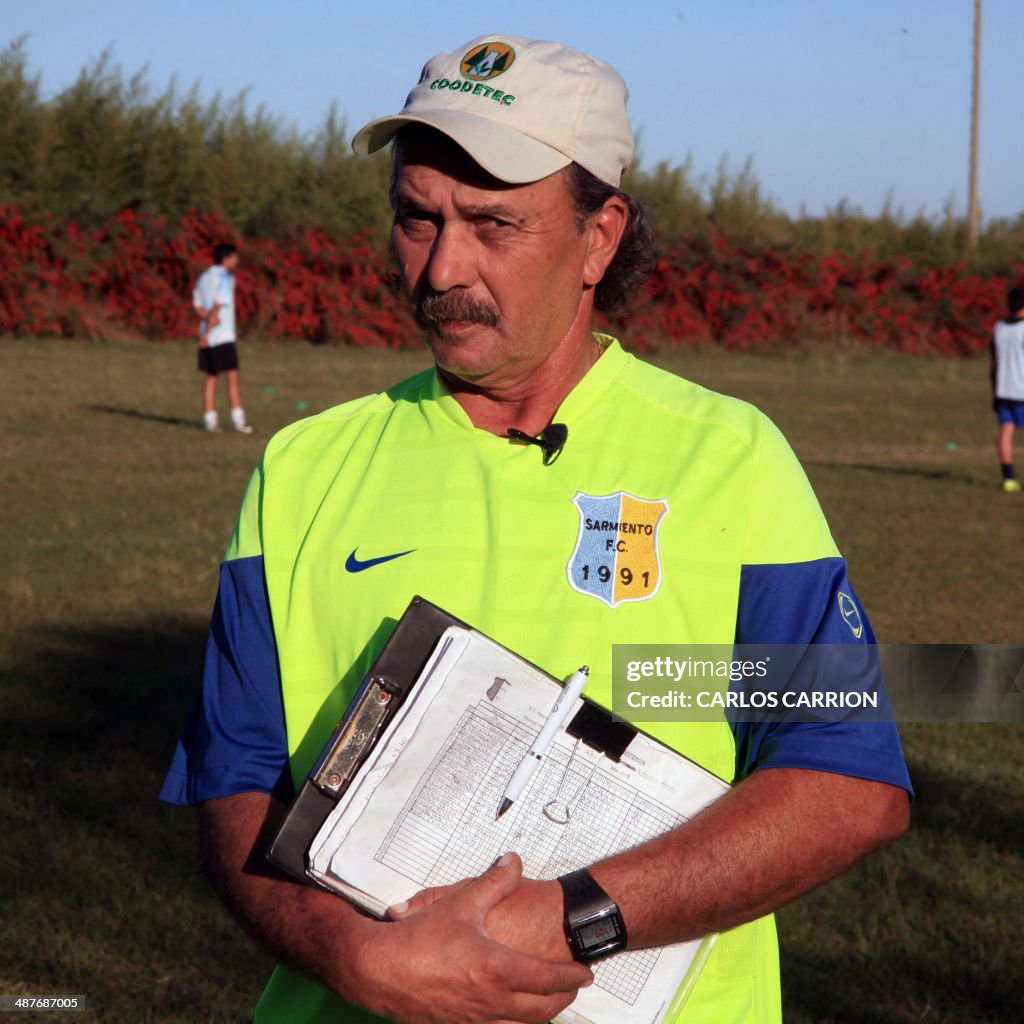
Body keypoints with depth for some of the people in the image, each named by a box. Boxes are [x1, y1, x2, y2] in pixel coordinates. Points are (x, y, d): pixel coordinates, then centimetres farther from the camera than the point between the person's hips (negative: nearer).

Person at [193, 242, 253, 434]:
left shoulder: (204, 277, 17)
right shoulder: (225, 277, -8)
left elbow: (197, 305, 9)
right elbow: (218, 305, -15)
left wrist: (208, 319, -7)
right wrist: (208, 331, -15)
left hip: (206, 335, 8)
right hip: (223, 336, -8)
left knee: (211, 377, 9)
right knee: (233, 376, -7)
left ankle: (210, 419, 6)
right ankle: (238, 418, -13)